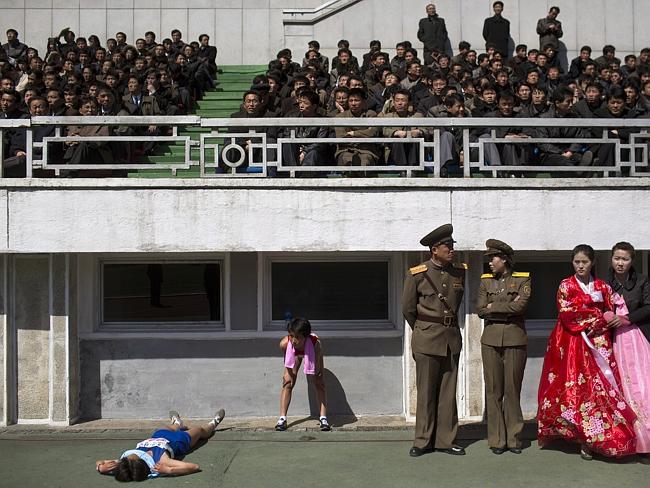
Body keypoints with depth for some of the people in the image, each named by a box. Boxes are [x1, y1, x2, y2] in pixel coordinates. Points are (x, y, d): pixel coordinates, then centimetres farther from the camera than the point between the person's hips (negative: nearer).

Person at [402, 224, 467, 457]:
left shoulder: (458, 273, 7)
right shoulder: (417, 274, -6)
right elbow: (407, 309, 2)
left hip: (452, 339, 4)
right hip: (426, 340, -4)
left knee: (448, 392, 8)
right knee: (426, 392, 2)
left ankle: (445, 440, 17)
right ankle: (423, 441, 13)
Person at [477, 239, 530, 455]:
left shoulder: (523, 279, 3)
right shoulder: (485, 281, 11)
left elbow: (520, 306, -12)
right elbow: (481, 310, 0)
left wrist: (494, 306, -5)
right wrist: (508, 307, -6)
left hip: (515, 340, -2)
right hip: (491, 340, 2)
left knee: (512, 389, 2)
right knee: (493, 390, 2)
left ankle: (514, 438, 13)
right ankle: (496, 439, 10)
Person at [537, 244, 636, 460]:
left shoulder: (602, 287, 14)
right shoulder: (566, 286, 5)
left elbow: (610, 315, 12)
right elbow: (567, 314, -7)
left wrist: (596, 327, -8)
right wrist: (599, 317, -6)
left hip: (598, 344, 2)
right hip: (572, 344, -2)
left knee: (600, 387, -8)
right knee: (576, 388, -7)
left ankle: (591, 438, -5)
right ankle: (586, 439, 0)